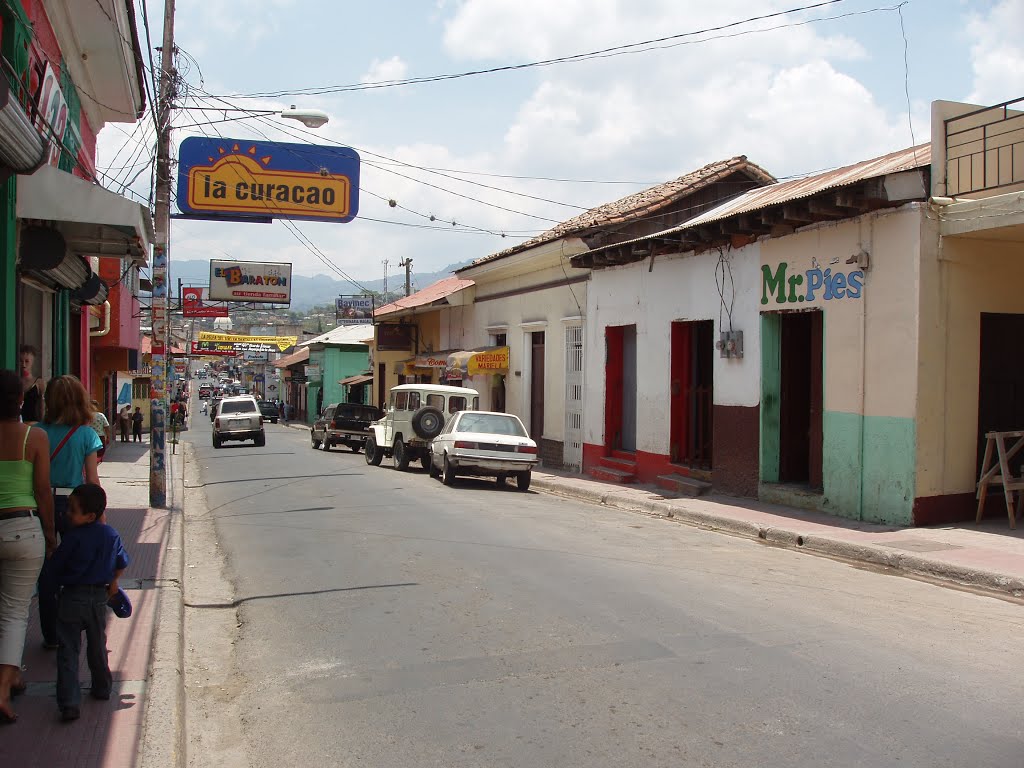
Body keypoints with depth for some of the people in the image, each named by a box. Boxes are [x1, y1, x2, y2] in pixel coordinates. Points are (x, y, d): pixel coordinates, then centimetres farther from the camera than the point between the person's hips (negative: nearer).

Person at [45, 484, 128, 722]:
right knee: (97, 646, 21)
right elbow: (122, 563, 12)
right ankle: (102, 688, 34)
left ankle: (70, 704, -6)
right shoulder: (111, 535, -2)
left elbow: (53, 568, -9)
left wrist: (58, 585, 10)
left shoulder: (73, 537, -17)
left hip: (72, 598, -5)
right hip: (99, 598, 5)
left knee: (68, 651, 1)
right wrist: (113, 583, 26)